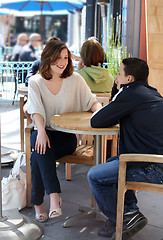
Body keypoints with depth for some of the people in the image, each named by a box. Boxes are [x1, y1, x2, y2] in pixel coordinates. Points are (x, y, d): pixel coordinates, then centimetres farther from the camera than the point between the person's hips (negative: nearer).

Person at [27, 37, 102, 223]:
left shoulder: (75, 79, 4)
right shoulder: (35, 82, 5)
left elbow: (92, 102, 5)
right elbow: (36, 110, -8)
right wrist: (41, 131, -27)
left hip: (67, 134, -1)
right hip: (42, 131, 1)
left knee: (38, 156, -29)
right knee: (41, 149, -34)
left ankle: (38, 202, -22)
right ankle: (54, 196, -35)